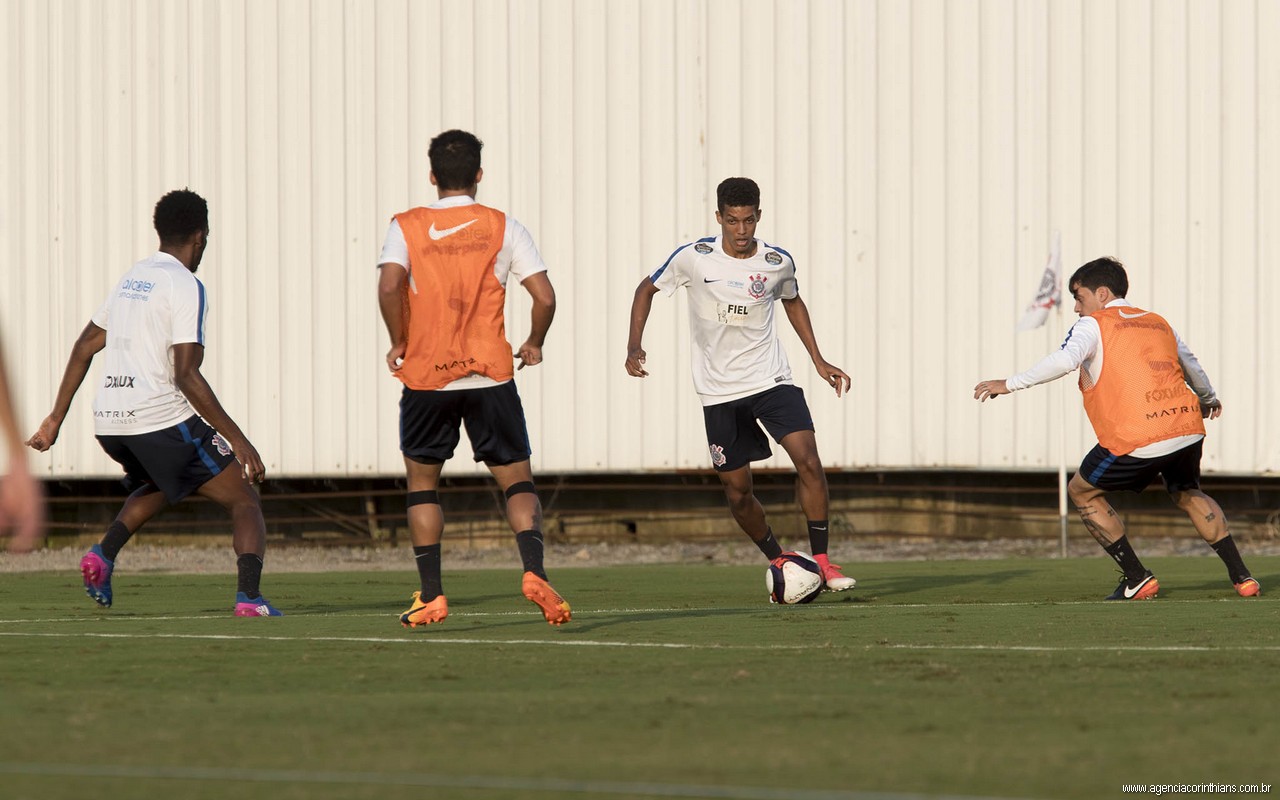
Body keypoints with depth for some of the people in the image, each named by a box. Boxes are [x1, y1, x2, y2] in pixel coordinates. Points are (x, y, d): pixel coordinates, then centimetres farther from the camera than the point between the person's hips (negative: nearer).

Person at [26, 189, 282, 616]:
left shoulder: (131, 278, 16)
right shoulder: (184, 286, -9)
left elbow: (85, 346, 22)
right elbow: (186, 376, -16)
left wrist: (56, 418, 29)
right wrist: (237, 440, -15)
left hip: (108, 422, 7)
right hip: (162, 418, -7)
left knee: (161, 486, 36)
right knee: (245, 501, 1)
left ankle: (103, 554, 12)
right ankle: (249, 596, -20)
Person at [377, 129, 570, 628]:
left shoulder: (406, 227, 1)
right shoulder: (503, 228, 2)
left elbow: (390, 286, -16)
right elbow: (545, 296, -4)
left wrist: (399, 343, -2)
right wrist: (534, 344, 14)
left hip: (425, 379, 0)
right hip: (491, 376, 0)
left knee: (421, 481, 15)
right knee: (517, 480, 7)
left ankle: (431, 596, 8)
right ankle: (534, 571, -16)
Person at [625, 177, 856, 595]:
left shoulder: (778, 262, -4)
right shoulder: (693, 258, -9)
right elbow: (648, 288, 6)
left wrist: (818, 361, 16)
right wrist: (634, 346, -5)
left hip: (771, 379, 0)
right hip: (719, 391, 0)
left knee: (808, 460, -18)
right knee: (737, 490, 2)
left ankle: (821, 561, -10)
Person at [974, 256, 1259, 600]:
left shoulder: (1093, 325, 3)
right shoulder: (1158, 323, 22)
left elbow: (1064, 361, -17)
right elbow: (1191, 366, 38)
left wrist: (1010, 384, -13)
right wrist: (1208, 398, 58)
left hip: (1137, 441, -6)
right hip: (1188, 429, 6)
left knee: (1082, 491, 15)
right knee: (1188, 494, 32)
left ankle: (1137, 578, 11)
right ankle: (1241, 575, 23)